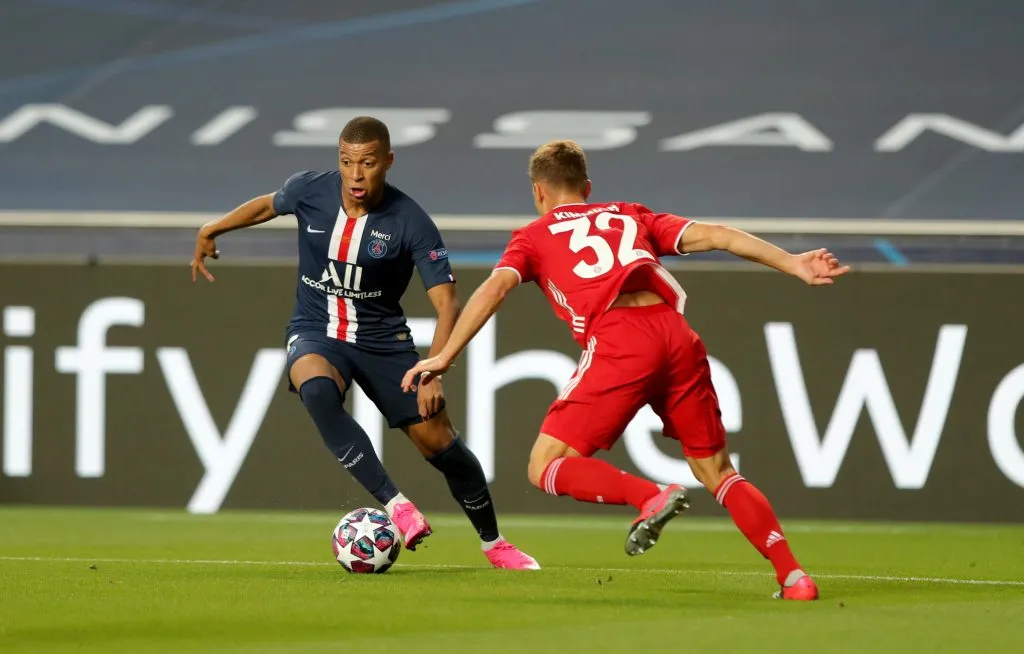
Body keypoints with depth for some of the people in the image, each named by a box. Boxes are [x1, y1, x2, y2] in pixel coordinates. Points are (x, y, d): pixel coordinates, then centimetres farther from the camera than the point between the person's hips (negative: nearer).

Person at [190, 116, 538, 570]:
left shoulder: (410, 222, -19)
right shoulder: (308, 191, -11)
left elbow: (446, 302, -22)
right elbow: (267, 205, 14)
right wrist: (211, 231, 24)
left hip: (382, 340, 0)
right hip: (315, 333, 0)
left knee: (439, 442, -2)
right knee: (318, 390, -36)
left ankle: (493, 543, 24)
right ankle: (394, 504, -36)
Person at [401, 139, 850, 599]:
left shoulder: (534, 236, 21)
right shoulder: (630, 217, 29)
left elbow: (495, 288, 4)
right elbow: (711, 235, 19)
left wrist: (445, 356, 2)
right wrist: (792, 264, 17)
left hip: (617, 343, -4)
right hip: (677, 336, 4)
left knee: (546, 468, 2)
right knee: (717, 472, 15)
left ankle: (651, 496, -20)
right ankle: (793, 575, 2)